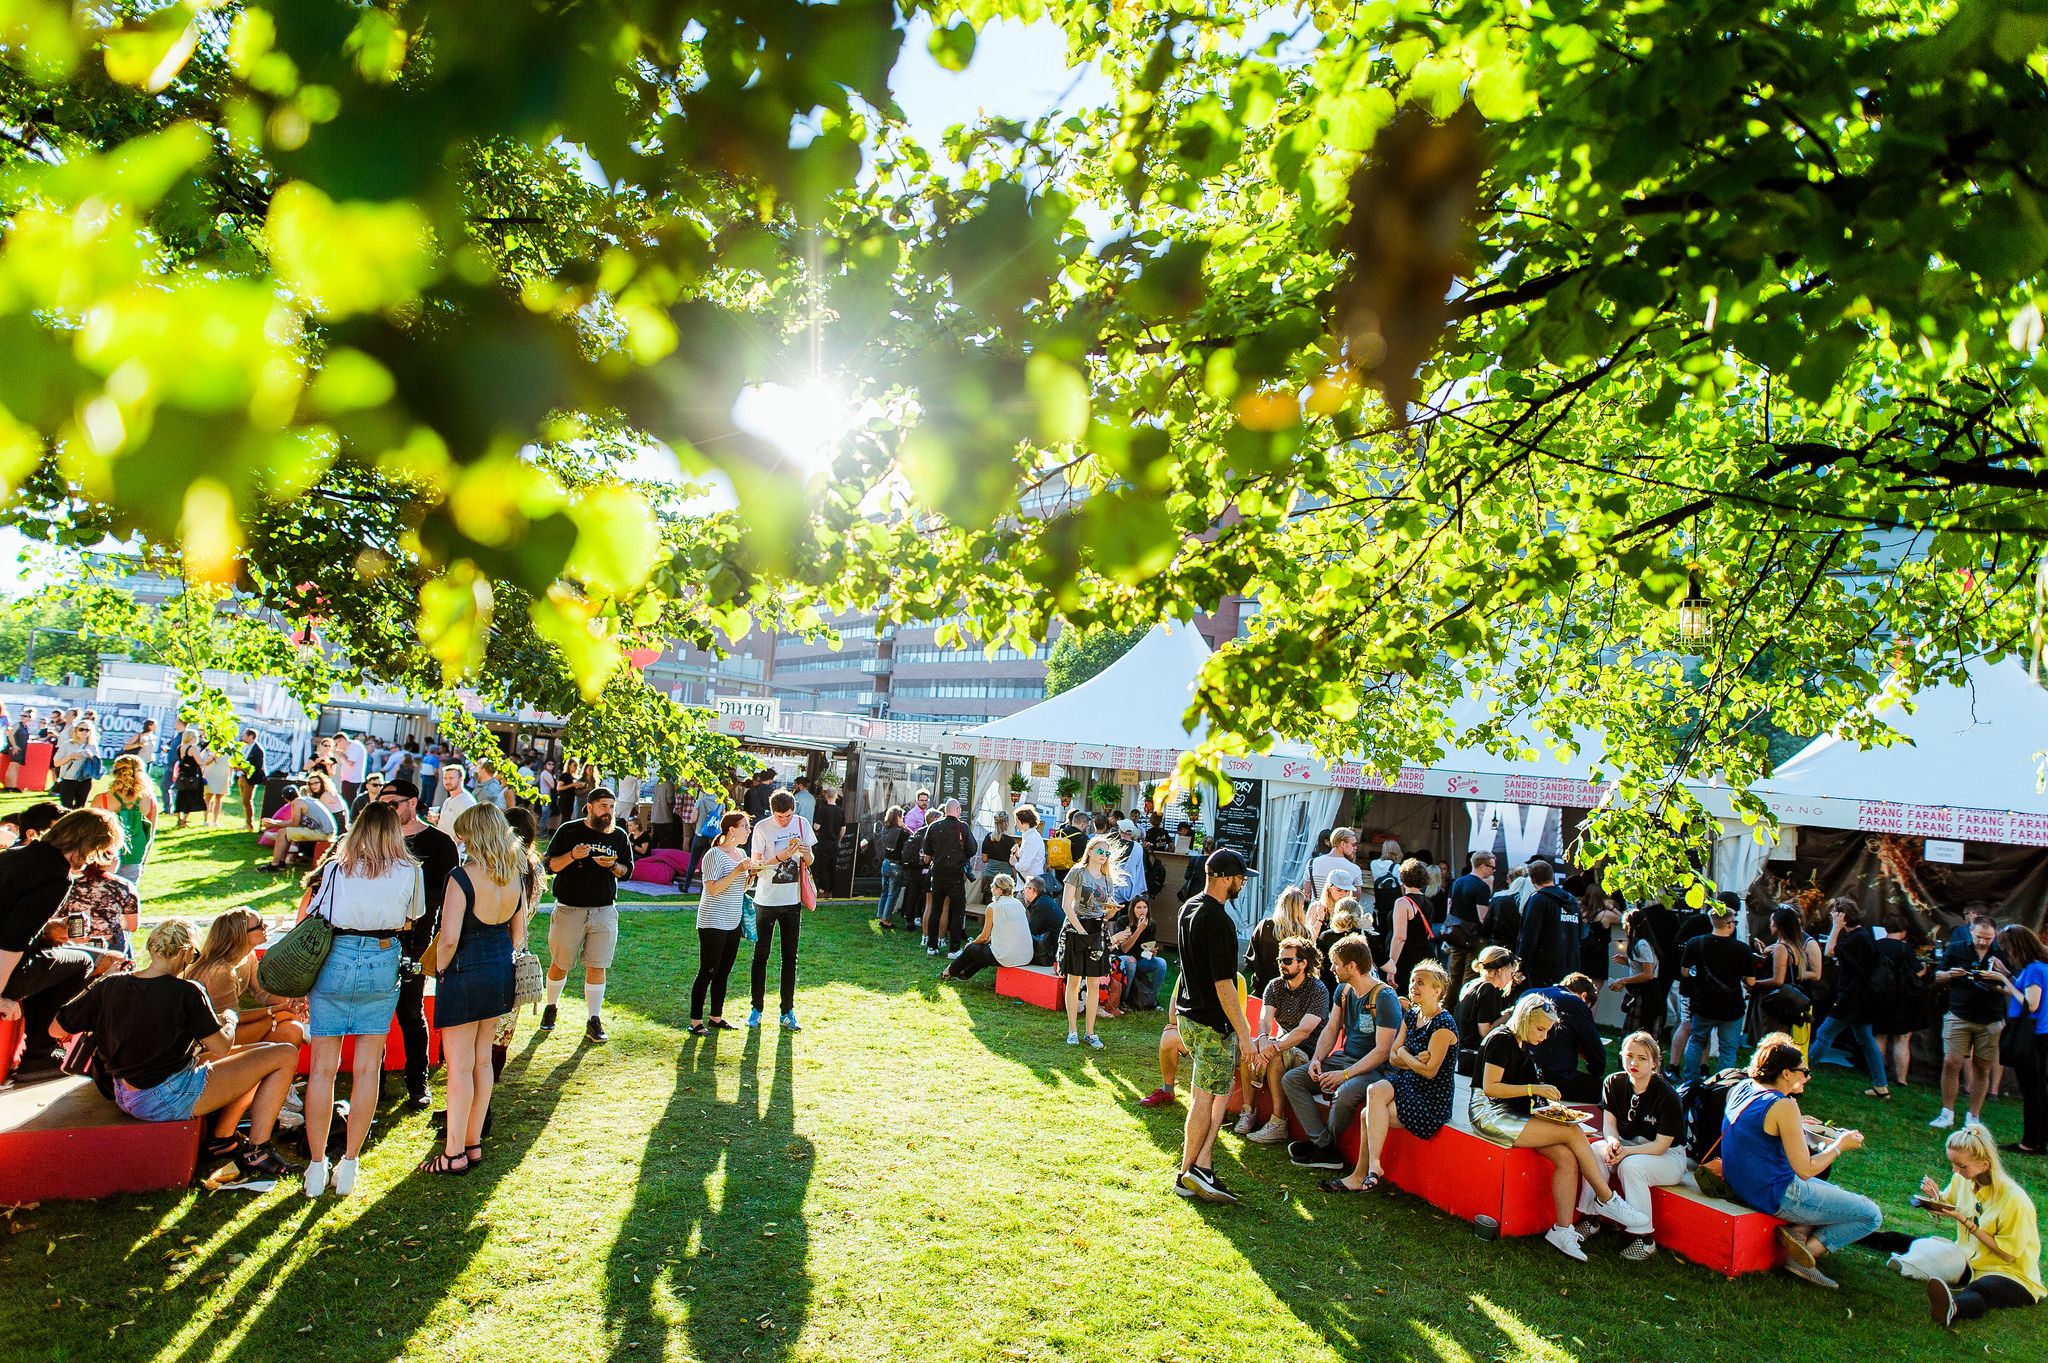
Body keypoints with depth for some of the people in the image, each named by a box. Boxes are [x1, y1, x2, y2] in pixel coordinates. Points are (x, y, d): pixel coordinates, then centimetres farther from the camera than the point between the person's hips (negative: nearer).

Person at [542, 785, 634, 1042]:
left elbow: (627, 871, 11)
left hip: (604, 911, 2)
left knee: (597, 967, 0)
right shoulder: (568, 831, -1)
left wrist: (613, 866, -11)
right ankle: (551, 1007, 32)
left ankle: (594, 1020, 8)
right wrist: (572, 855, -20)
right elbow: (551, 865, -2)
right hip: (569, 909, -1)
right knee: (559, 964, 9)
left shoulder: (619, 836, 7)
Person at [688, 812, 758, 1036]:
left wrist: (752, 873, 2)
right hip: (713, 923, -8)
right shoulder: (714, 855, -14)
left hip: (733, 923, 8)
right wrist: (737, 870, -24)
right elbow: (713, 889, -21)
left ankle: (716, 1017, 22)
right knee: (707, 972, -3)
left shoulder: (741, 853, 11)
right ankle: (696, 1021, 4)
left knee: (723, 972, 12)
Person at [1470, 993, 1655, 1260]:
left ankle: (1562, 1230, -13)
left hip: (1513, 1115, 9)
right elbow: (1490, 1088, -18)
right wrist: (1533, 1089, -20)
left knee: (1567, 1158, -13)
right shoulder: (1501, 1040, -12)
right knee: (1573, 1133, -17)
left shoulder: (1524, 1046, 17)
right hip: (1490, 1115, -9)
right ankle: (1607, 1200, -3)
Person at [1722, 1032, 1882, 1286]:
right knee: (1871, 1215, 5)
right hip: (1776, 1195, -9)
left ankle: (1797, 1232, 6)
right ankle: (1809, 1251, 0)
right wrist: (1839, 1146, -3)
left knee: (1837, 1192, 30)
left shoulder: (1741, 1088, 3)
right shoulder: (1784, 1106, -22)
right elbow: (1805, 1170, -17)